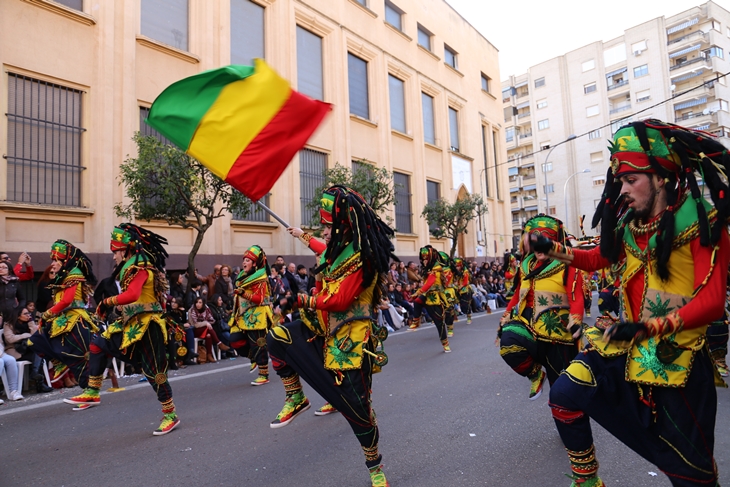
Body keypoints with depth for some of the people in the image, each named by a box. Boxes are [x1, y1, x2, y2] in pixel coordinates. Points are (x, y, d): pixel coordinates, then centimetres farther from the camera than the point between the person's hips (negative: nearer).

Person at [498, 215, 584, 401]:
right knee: (508, 344, -28)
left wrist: (576, 321, -30)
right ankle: (535, 373, 1)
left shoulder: (567, 267, -6)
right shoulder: (527, 267, 10)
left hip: (558, 333, -4)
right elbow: (518, 296, 15)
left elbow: (576, 298, -13)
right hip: (529, 326, 4)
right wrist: (505, 320, 12)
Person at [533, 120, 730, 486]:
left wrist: (648, 328, -34)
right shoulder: (629, 223, 3)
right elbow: (599, 258, 20)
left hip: (676, 357, -5)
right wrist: (552, 249, 4)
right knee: (565, 396, -2)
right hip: (626, 344, 5)